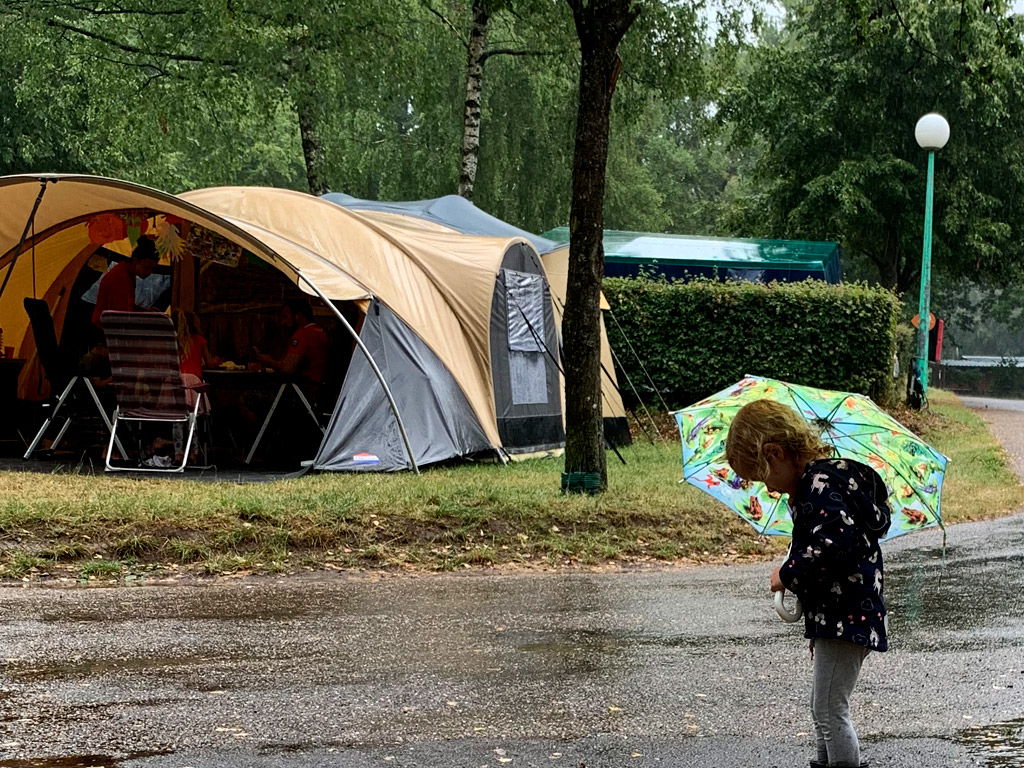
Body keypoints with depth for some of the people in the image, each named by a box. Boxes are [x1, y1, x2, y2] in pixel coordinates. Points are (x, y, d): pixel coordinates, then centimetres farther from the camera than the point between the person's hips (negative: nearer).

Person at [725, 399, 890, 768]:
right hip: (836, 616, 11)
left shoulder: (821, 484, -17)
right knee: (822, 709, 21)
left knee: (831, 712, -8)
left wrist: (788, 574, -16)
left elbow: (833, 543, -32)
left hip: (847, 616, -11)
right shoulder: (818, 481, 15)